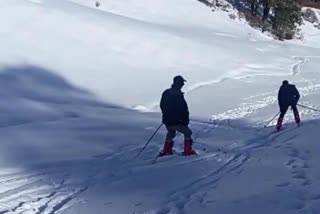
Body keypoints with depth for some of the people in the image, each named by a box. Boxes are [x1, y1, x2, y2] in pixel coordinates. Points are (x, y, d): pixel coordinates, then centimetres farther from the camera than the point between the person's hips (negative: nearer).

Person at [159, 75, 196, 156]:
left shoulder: (166, 93, 3)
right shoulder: (179, 95, -20)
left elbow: (162, 105, 15)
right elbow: (184, 110, -18)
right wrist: (186, 121, -6)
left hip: (167, 121, 7)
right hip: (176, 122, -7)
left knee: (170, 133, 32)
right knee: (187, 133, 12)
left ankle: (166, 151, 31)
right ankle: (188, 151, 8)